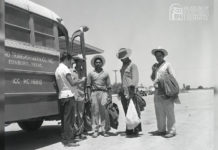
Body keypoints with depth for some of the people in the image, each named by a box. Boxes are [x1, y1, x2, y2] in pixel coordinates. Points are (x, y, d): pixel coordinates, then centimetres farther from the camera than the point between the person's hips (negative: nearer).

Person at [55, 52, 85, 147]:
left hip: (61, 96, 9)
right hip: (68, 95, -9)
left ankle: (64, 138, 18)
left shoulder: (57, 69, 16)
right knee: (69, 119, -6)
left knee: (64, 118, 12)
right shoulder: (65, 69, -10)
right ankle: (69, 140, -3)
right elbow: (72, 83, -13)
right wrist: (81, 80, 2)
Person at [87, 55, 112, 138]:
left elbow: (109, 86, 13)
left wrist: (110, 96, 5)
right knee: (95, 112, -3)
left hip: (103, 93, 0)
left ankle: (105, 130, 3)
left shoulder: (105, 73, 14)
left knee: (104, 112, -4)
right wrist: (89, 96, -2)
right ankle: (95, 131, 4)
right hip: (94, 93, 0)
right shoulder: (91, 74, 12)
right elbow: (88, 86, 8)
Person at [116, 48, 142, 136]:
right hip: (123, 91, 7)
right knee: (127, 112, 7)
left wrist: (132, 87, -21)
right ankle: (129, 130, 12)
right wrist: (121, 90, 17)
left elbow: (135, 79, -11)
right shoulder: (123, 66, 21)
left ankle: (136, 129, 0)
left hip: (130, 90, -7)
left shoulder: (132, 65, -2)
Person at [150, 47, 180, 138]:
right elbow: (152, 78, 20)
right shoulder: (155, 66, 18)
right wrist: (153, 71, 1)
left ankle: (172, 131, -3)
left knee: (169, 112, -6)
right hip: (157, 91, 6)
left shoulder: (167, 65, 2)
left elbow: (173, 77, -2)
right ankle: (161, 130, 17)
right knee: (159, 112, 8)